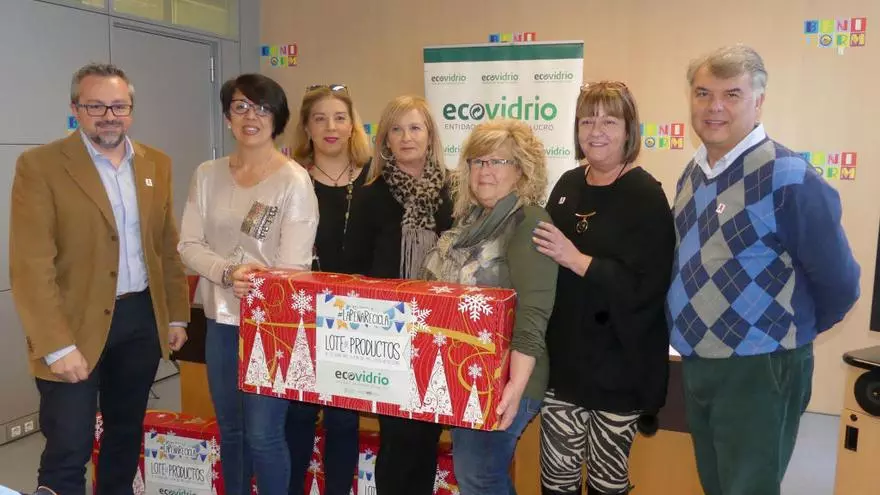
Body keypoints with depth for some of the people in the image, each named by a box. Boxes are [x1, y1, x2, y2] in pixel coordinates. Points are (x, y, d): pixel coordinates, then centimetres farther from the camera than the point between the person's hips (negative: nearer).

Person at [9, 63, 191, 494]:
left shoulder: (156, 164, 7)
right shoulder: (39, 165, -9)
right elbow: (30, 265, -14)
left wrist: (177, 314, 11)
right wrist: (57, 344, -18)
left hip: (143, 318, 5)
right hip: (75, 324, -4)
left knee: (127, 435, 18)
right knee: (69, 450, 1)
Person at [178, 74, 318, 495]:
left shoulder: (294, 180, -10)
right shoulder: (208, 175, 6)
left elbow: (294, 266, -14)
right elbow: (189, 245, 1)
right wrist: (228, 272, -16)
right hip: (220, 320, 5)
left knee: (262, 434, 0)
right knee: (229, 430, 17)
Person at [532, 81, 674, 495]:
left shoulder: (646, 196, -10)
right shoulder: (568, 185, 6)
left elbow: (646, 287, -20)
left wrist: (576, 259, -23)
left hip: (620, 363, -5)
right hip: (564, 353, 5)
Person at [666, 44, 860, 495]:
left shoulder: (789, 178, -17)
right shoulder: (691, 175, 6)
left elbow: (839, 282, -11)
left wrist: (786, 335, 4)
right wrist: (696, 343, 15)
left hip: (758, 371, -7)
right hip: (696, 366, 7)